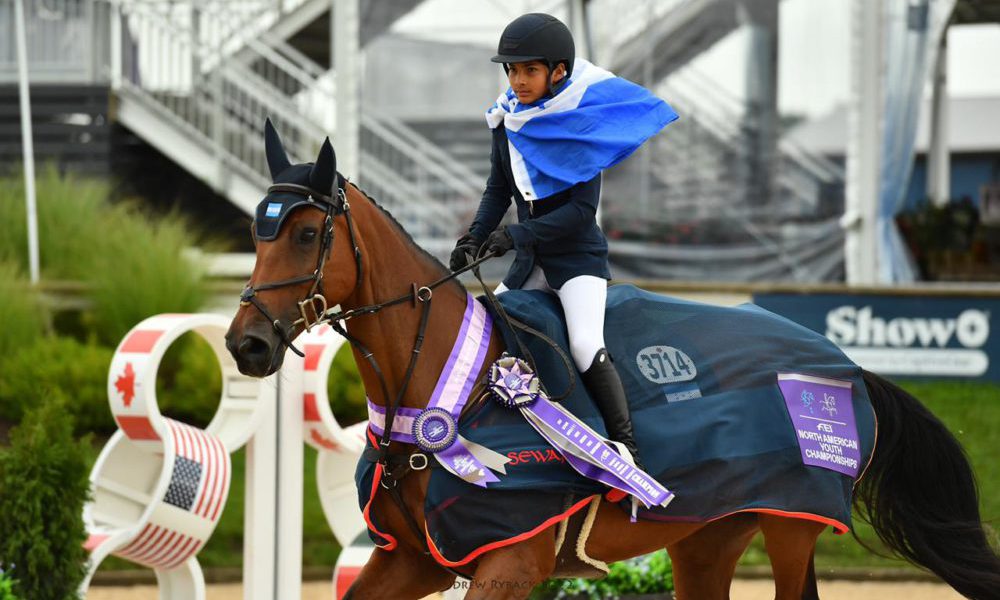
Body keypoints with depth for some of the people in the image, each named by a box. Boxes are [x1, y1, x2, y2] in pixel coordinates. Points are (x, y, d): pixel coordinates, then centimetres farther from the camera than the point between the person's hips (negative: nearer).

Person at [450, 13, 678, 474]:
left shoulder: (583, 122, -16)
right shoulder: (508, 122, 2)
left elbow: (581, 210, -21)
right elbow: (498, 190, 11)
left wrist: (517, 235, -25)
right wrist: (475, 238, -4)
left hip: (578, 255, -7)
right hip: (530, 262, 8)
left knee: (586, 347, -25)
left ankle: (626, 450, -23)